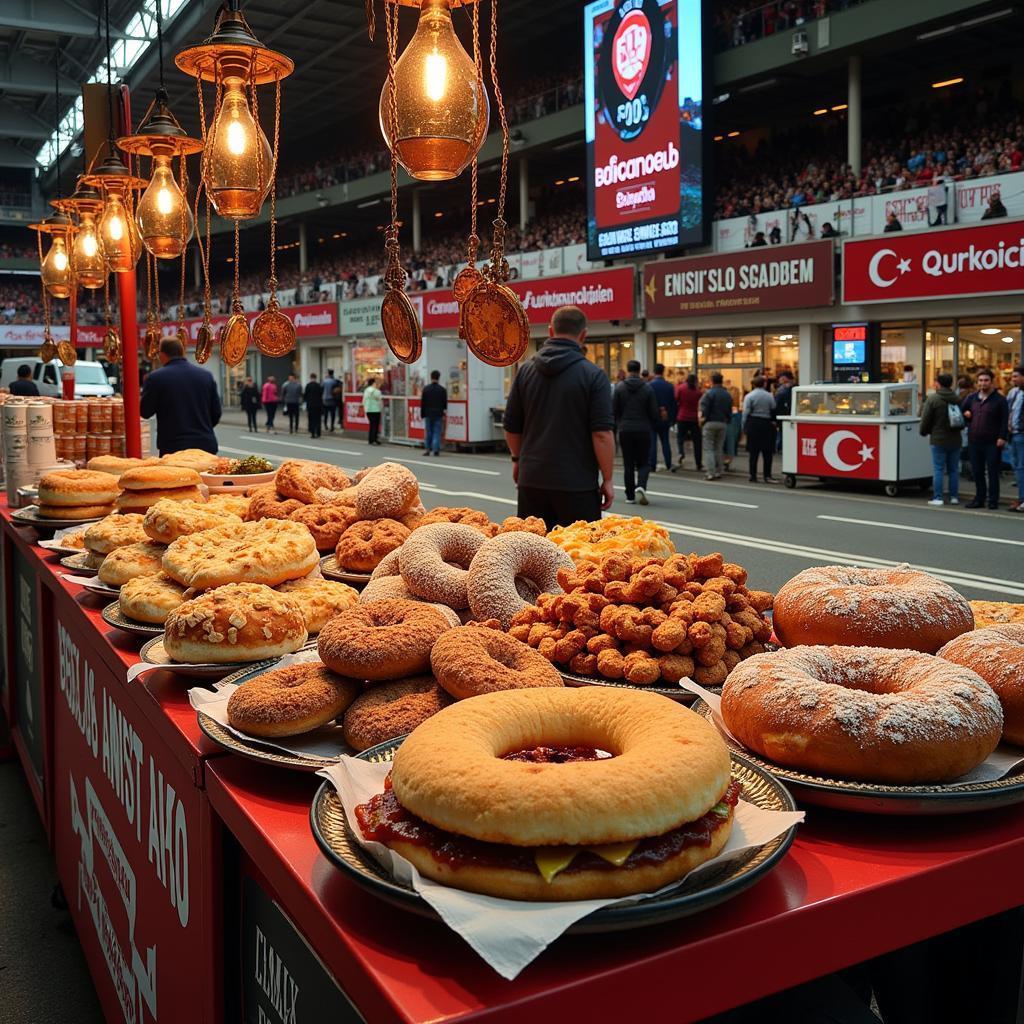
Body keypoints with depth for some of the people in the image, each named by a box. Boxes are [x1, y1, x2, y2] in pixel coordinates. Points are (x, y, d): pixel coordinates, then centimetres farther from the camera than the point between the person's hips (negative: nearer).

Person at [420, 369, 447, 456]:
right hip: (438, 414, -1)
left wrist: (422, 415, 9)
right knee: (437, 432, 0)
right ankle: (436, 449, -7)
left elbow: (422, 403, 3)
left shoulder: (426, 389, 1)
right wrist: (444, 413, 12)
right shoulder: (442, 389, -2)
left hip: (428, 414, 1)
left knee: (428, 432, 9)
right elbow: (445, 403, 1)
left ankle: (427, 448, 9)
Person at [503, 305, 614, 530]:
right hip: (577, 484, -4)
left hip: (532, 480, 4)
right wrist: (607, 480, -3)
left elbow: (511, 427, 10)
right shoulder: (593, 375, -8)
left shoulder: (526, 370, 4)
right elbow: (602, 434, -12)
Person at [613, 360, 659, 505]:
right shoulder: (648, 388, -2)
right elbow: (654, 412, -1)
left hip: (625, 430, 0)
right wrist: (655, 425, 16)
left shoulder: (619, 387, -2)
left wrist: (614, 428, 11)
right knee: (644, 462, 8)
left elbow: (613, 411, -2)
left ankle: (630, 496, 8)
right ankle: (641, 486, -17)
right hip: (643, 430, 0)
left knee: (628, 464, 7)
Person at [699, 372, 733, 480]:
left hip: (710, 423, -5)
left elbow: (704, 410, -16)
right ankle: (719, 472, 15)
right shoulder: (727, 395, 8)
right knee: (719, 448, 15)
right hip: (723, 424, 6)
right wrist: (727, 420, 17)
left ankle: (711, 473, -10)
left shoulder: (709, 393, -12)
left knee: (708, 449, -2)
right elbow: (730, 411, 10)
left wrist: (703, 418, -1)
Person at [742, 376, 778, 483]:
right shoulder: (770, 396, 3)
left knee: (753, 451, 3)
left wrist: (744, 427, 0)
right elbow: (774, 410, -1)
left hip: (753, 424, -1)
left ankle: (753, 476, 3)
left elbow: (746, 413, -5)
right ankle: (767, 476, 3)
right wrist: (773, 422, 7)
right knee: (767, 452, 5)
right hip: (766, 423, 1)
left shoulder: (749, 396, -3)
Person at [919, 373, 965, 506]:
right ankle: (954, 497, 14)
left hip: (939, 440, -5)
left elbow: (925, 419, -8)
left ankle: (937, 498, -2)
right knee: (954, 469, 11)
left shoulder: (932, 399, -10)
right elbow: (963, 419, 9)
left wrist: (924, 432, 10)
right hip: (955, 440, 5)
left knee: (938, 469, -1)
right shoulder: (957, 399, 5)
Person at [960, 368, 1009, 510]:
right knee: (977, 472, 9)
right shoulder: (971, 398, 12)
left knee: (993, 472, 0)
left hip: (992, 443, -5)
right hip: (974, 441, 5)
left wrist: (1002, 437, -15)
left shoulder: (999, 400, -1)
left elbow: (1004, 420, -6)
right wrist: (965, 414, 1)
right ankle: (979, 498, 18)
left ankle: (993, 500, 6)